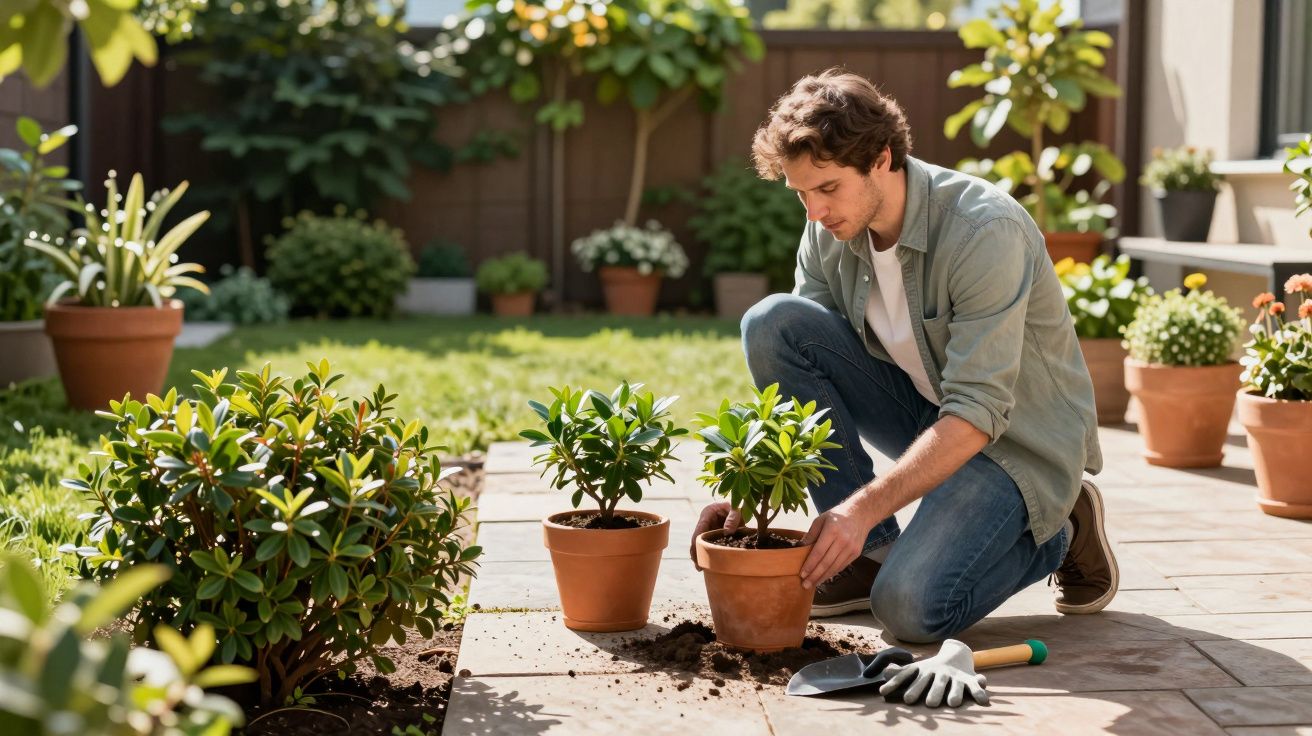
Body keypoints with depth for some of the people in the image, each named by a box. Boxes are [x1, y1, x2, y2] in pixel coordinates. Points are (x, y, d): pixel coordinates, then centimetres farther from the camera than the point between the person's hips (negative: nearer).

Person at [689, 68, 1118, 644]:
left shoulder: (987, 230, -27)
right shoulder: (830, 232, -7)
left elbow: (979, 413, -31)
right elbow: (795, 374, -3)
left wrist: (862, 508, -38)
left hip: (1018, 438, -6)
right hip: (924, 408, 6)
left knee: (911, 607, -28)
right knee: (771, 322, -16)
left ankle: (1058, 534, 5)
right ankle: (873, 551, -8)